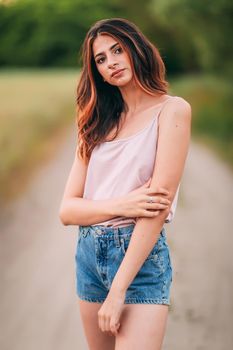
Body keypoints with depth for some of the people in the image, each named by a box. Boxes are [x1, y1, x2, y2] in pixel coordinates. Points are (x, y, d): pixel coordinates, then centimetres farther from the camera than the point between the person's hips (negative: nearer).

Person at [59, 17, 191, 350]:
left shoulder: (171, 109, -5)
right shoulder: (99, 124, 11)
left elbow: (160, 202, -14)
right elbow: (67, 209, 4)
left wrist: (118, 290, -19)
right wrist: (120, 205, -16)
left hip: (141, 257, -5)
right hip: (89, 252, 6)